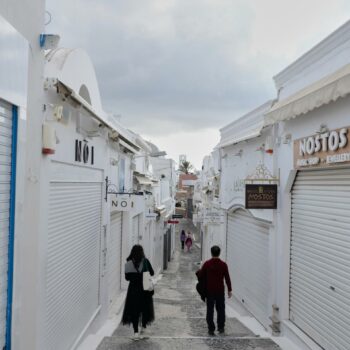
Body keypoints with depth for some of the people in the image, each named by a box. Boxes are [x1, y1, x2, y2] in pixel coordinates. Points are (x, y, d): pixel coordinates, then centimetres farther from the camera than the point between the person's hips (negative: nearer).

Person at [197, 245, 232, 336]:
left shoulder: (207, 264, -8)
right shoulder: (223, 264, -7)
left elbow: (200, 275, -2)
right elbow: (227, 278, -3)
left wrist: (198, 272, 20)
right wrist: (229, 290, 4)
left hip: (209, 291, 0)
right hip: (220, 291, 0)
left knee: (210, 310, 7)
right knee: (220, 309, 14)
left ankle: (211, 329, 7)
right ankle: (221, 328, 18)